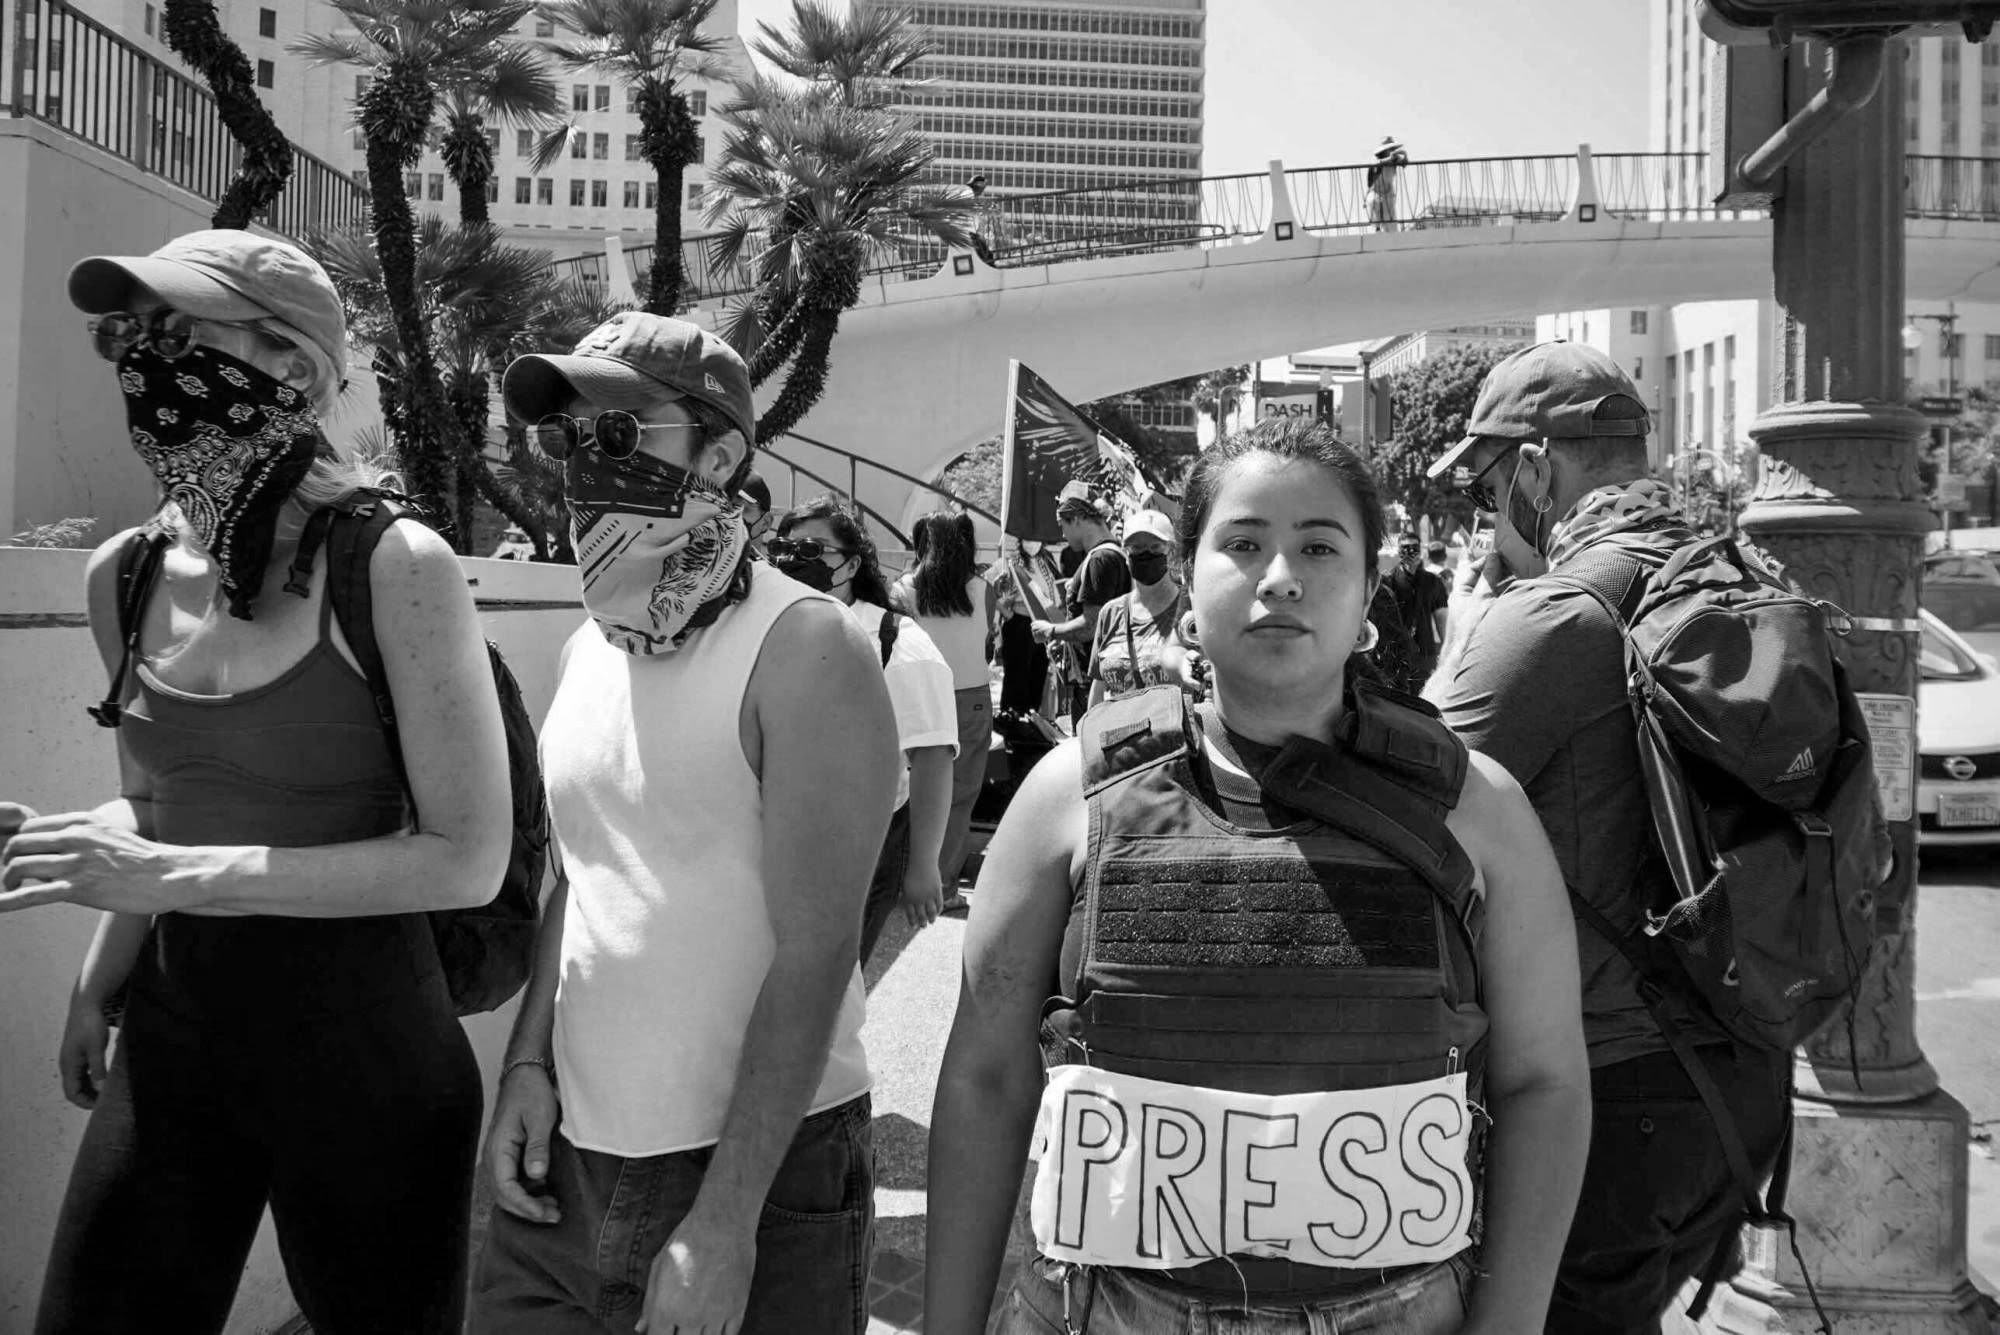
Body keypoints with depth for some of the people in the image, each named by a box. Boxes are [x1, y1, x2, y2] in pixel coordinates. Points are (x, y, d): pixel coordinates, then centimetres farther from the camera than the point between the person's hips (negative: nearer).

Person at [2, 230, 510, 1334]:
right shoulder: (124, 577, 2)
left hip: (364, 1043, -5)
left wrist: (187, 874, -21)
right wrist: (96, 980, 11)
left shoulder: (393, 568, -16)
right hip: (174, 1030, 5)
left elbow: (469, 860, -18)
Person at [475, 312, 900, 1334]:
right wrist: (528, 1062, 3)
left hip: (760, 1173, -6)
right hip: (569, 1164, 6)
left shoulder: (802, 650, -15)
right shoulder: (589, 649, 7)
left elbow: (814, 950, -18)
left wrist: (724, 1225, -19)